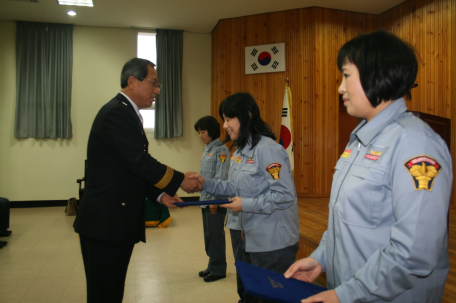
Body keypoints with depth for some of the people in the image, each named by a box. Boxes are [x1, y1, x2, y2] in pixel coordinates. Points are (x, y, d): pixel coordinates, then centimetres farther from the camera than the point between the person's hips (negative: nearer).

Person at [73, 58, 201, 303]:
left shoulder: (125, 112, 16)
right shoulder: (117, 112, -15)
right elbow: (139, 162, -22)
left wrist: (160, 194, 4)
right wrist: (180, 180, -11)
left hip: (116, 221, 10)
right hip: (106, 222, -10)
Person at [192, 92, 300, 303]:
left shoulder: (268, 149, -21)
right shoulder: (240, 151, 8)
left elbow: (285, 195, -24)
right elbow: (234, 187, 13)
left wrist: (246, 205, -21)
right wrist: (206, 183, 2)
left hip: (274, 243, -9)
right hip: (252, 239, 9)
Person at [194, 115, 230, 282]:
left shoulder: (221, 150, -12)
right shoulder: (206, 150, 13)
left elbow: (221, 177, -16)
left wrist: (215, 200, -18)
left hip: (216, 200, -8)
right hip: (205, 199, 8)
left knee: (216, 235, 1)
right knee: (208, 235, 15)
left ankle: (218, 269, 14)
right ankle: (212, 265, 27)